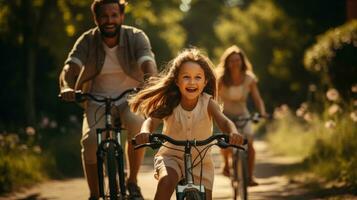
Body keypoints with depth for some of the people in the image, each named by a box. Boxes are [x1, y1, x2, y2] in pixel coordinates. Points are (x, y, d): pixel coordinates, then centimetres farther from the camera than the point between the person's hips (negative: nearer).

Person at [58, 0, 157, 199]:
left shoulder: (136, 37, -11)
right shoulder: (88, 41, -9)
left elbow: (148, 64, -27)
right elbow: (70, 67, -22)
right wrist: (67, 87, -45)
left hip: (131, 98, -1)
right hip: (98, 101, 1)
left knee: (138, 125, -33)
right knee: (90, 140, -26)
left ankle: (133, 181, -12)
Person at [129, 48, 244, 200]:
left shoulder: (208, 103, -15)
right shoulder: (169, 104, -15)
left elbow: (223, 121, -30)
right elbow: (151, 120, -29)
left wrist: (232, 133, -54)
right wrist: (145, 132, -53)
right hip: (171, 156, -2)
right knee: (166, 181, -32)